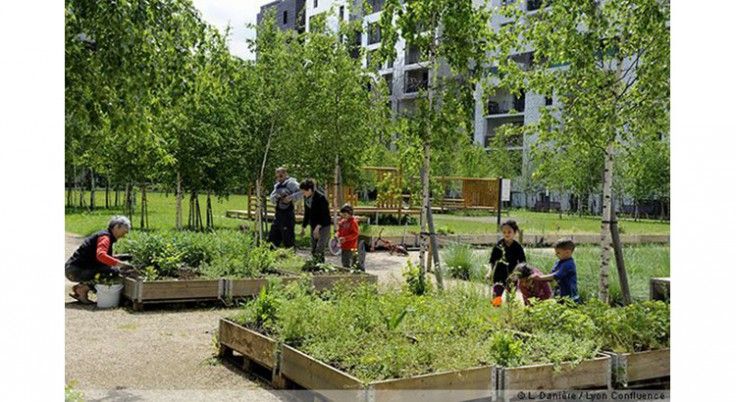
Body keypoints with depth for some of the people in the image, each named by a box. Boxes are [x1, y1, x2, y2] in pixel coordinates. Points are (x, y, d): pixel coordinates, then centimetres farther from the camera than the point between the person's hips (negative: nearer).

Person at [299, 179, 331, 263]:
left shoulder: (321, 198, -19)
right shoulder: (306, 198, 5)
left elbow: (325, 215, -21)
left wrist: (318, 227, -29)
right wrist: (303, 227, 16)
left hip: (323, 226, -8)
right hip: (313, 226, 8)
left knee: (319, 250, -16)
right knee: (313, 251, 8)